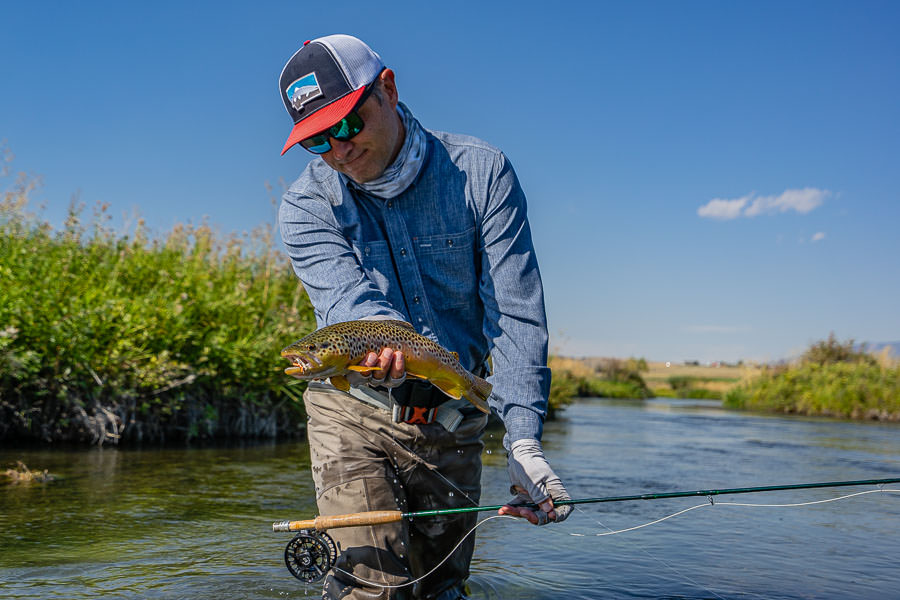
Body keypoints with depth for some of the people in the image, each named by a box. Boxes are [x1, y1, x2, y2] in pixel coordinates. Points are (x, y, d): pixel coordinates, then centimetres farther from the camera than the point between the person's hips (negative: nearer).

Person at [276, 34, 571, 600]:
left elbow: (515, 313, -14)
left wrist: (523, 440, -24)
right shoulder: (306, 205, -6)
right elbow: (347, 294, -24)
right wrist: (390, 346, -49)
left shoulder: (480, 171, -8)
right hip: (355, 413, -1)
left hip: (453, 425, 1)